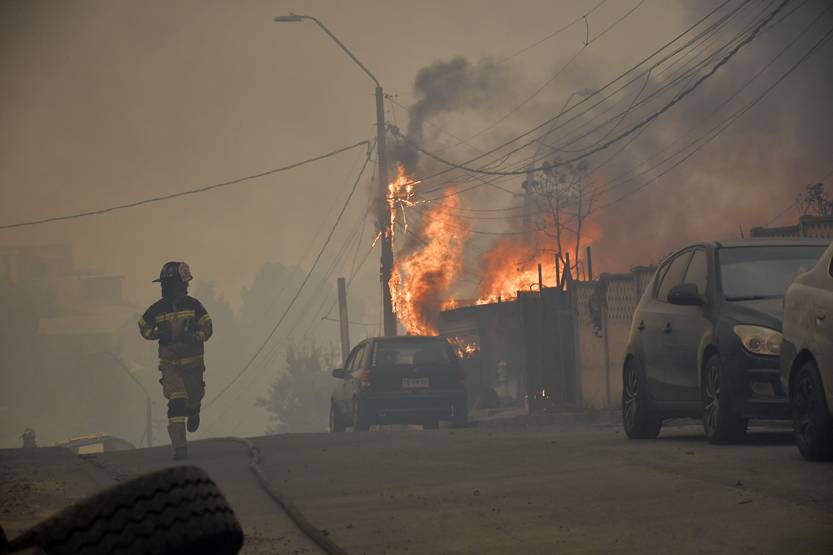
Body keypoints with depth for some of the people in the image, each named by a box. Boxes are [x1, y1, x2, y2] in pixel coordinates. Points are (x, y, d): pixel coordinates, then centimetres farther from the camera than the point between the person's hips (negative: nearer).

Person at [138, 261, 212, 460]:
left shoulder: (193, 305, -4)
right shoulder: (157, 309, -4)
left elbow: (207, 328, 0)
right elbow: (144, 328, 11)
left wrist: (194, 337, -20)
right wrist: (158, 335, -9)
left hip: (193, 362, 2)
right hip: (170, 363, -2)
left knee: (194, 397, 14)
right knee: (176, 403, -14)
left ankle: (193, 412, 55)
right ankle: (179, 447, -17)